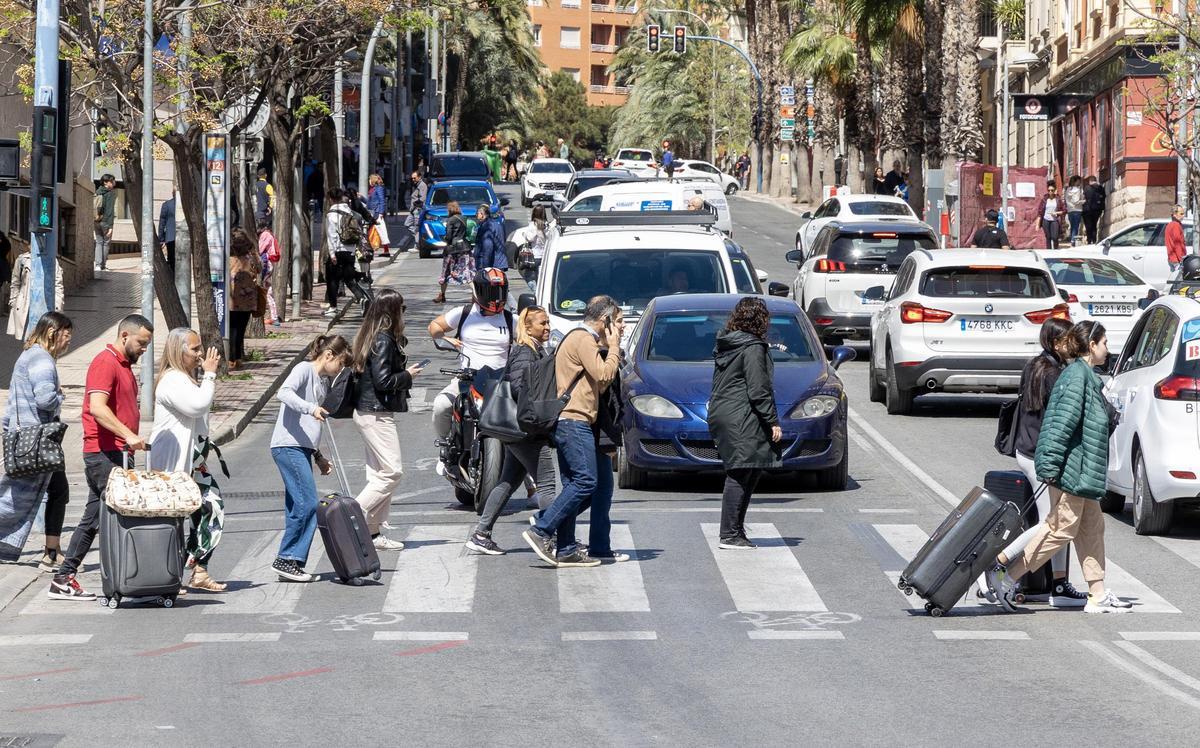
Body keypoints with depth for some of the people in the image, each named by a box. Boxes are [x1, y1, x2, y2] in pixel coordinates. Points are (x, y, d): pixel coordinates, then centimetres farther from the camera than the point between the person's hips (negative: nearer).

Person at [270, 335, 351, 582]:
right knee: (308, 504, -14)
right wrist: (310, 408, -35)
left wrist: (318, 455, 25)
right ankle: (287, 559, -10)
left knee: (297, 508, 8)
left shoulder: (324, 381, 20)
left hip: (302, 449, 10)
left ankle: (289, 562, 9)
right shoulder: (304, 370, -6)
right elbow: (284, 392, -25)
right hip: (288, 446, -10)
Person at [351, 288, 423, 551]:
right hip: (377, 413, -10)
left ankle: (373, 532, 12)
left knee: (379, 474, 11)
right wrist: (408, 375, -5)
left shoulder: (370, 336, 11)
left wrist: (404, 373, 11)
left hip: (367, 410, 10)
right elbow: (383, 381, -20)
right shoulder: (384, 340, -17)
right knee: (392, 472, -8)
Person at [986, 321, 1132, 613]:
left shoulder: (1086, 375, 16)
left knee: (1092, 527, 10)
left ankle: (1098, 596, 13)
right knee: (1061, 529, -5)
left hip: (1081, 472, 10)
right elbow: (1063, 421, -22)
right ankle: (1005, 574, 0)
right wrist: (1050, 466, -25)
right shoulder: (1077, 375, -16)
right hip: (1071, 468, -10)